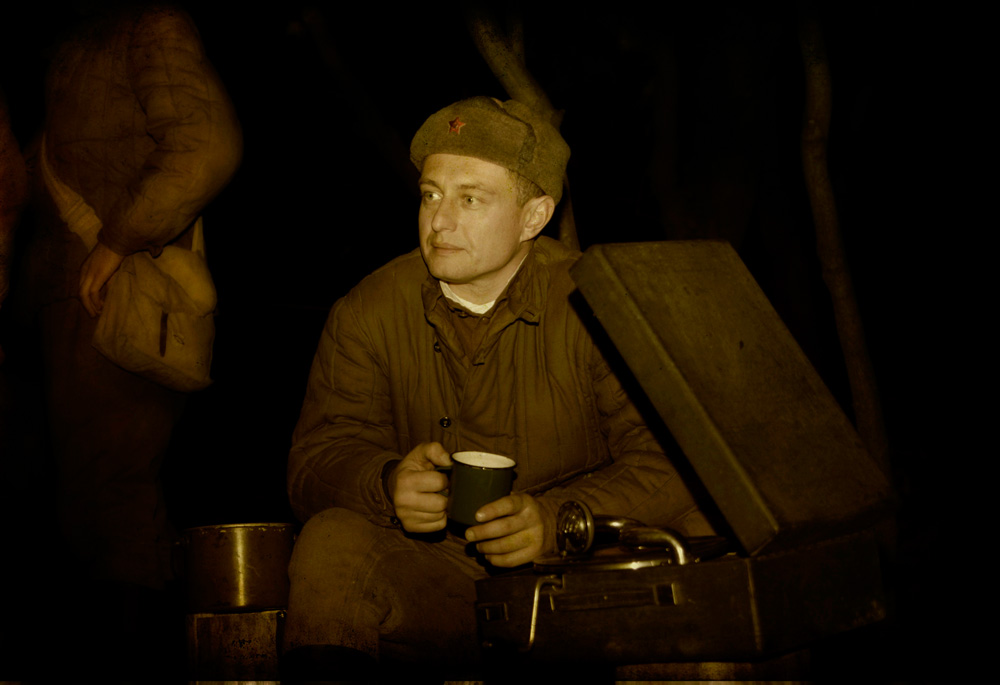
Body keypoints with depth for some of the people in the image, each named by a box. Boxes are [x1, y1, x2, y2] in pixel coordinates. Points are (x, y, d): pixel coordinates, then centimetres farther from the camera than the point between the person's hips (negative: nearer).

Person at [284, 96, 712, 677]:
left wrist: (560, 519, -26)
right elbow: (317, 463, -1)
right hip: (432, 583, 1)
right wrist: (388, 484, -24)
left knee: (692, 535, -27)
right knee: (331, 541, -26)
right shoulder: (368, 315, 2)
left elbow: (670, 461, -10)